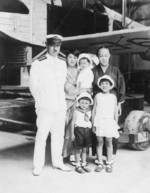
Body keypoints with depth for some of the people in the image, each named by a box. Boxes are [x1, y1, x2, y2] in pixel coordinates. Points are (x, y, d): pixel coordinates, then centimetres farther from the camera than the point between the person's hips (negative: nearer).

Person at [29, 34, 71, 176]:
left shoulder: (62, 64, 13)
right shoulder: (38, 64, -2)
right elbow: (33, 86, 2)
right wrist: (41, 101, 5)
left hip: (60, 106, 5)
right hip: (45, 106, -4)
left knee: (59, 135, 9)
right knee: (42, 135, -4)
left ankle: (57, 162, 23)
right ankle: (38, 166, 7)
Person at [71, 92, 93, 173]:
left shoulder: (89, 112, 8)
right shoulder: (76, 111, -3)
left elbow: (91, 121, 18)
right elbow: (73, 122, 0)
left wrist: (88, 120, -3)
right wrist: (72, 133, -1)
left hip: (87, 130, 4)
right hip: (79, 130, -4)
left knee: (84, 149, 11)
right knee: (78, 149, 0)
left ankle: (84, 164, 21)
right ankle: (78, 165, 9)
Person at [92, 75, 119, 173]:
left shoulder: (113, 97, 6)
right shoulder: (97, 96, 5)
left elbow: (116, 112, 8)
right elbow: (94, 110, 6)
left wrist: (116, 124, 5)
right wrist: (93, 124, 2)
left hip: (109, 122, 0)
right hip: (99, 121, 0)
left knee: (109, 142, 3)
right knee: (99, 142, 2)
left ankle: (109, 163, 13)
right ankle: (100, 163, 13)